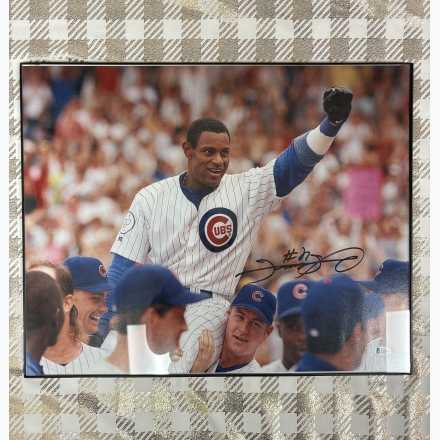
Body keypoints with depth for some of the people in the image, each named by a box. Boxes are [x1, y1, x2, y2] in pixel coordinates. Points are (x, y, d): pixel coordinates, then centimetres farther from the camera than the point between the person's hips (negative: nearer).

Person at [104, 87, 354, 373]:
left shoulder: (246, 190, 4)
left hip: (209, 305, -3)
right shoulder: (151, 198, 6)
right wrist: (100, 336, -3)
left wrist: (332, 124, -27)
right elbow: (122, 269, 4)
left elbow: (296, 162, -8)